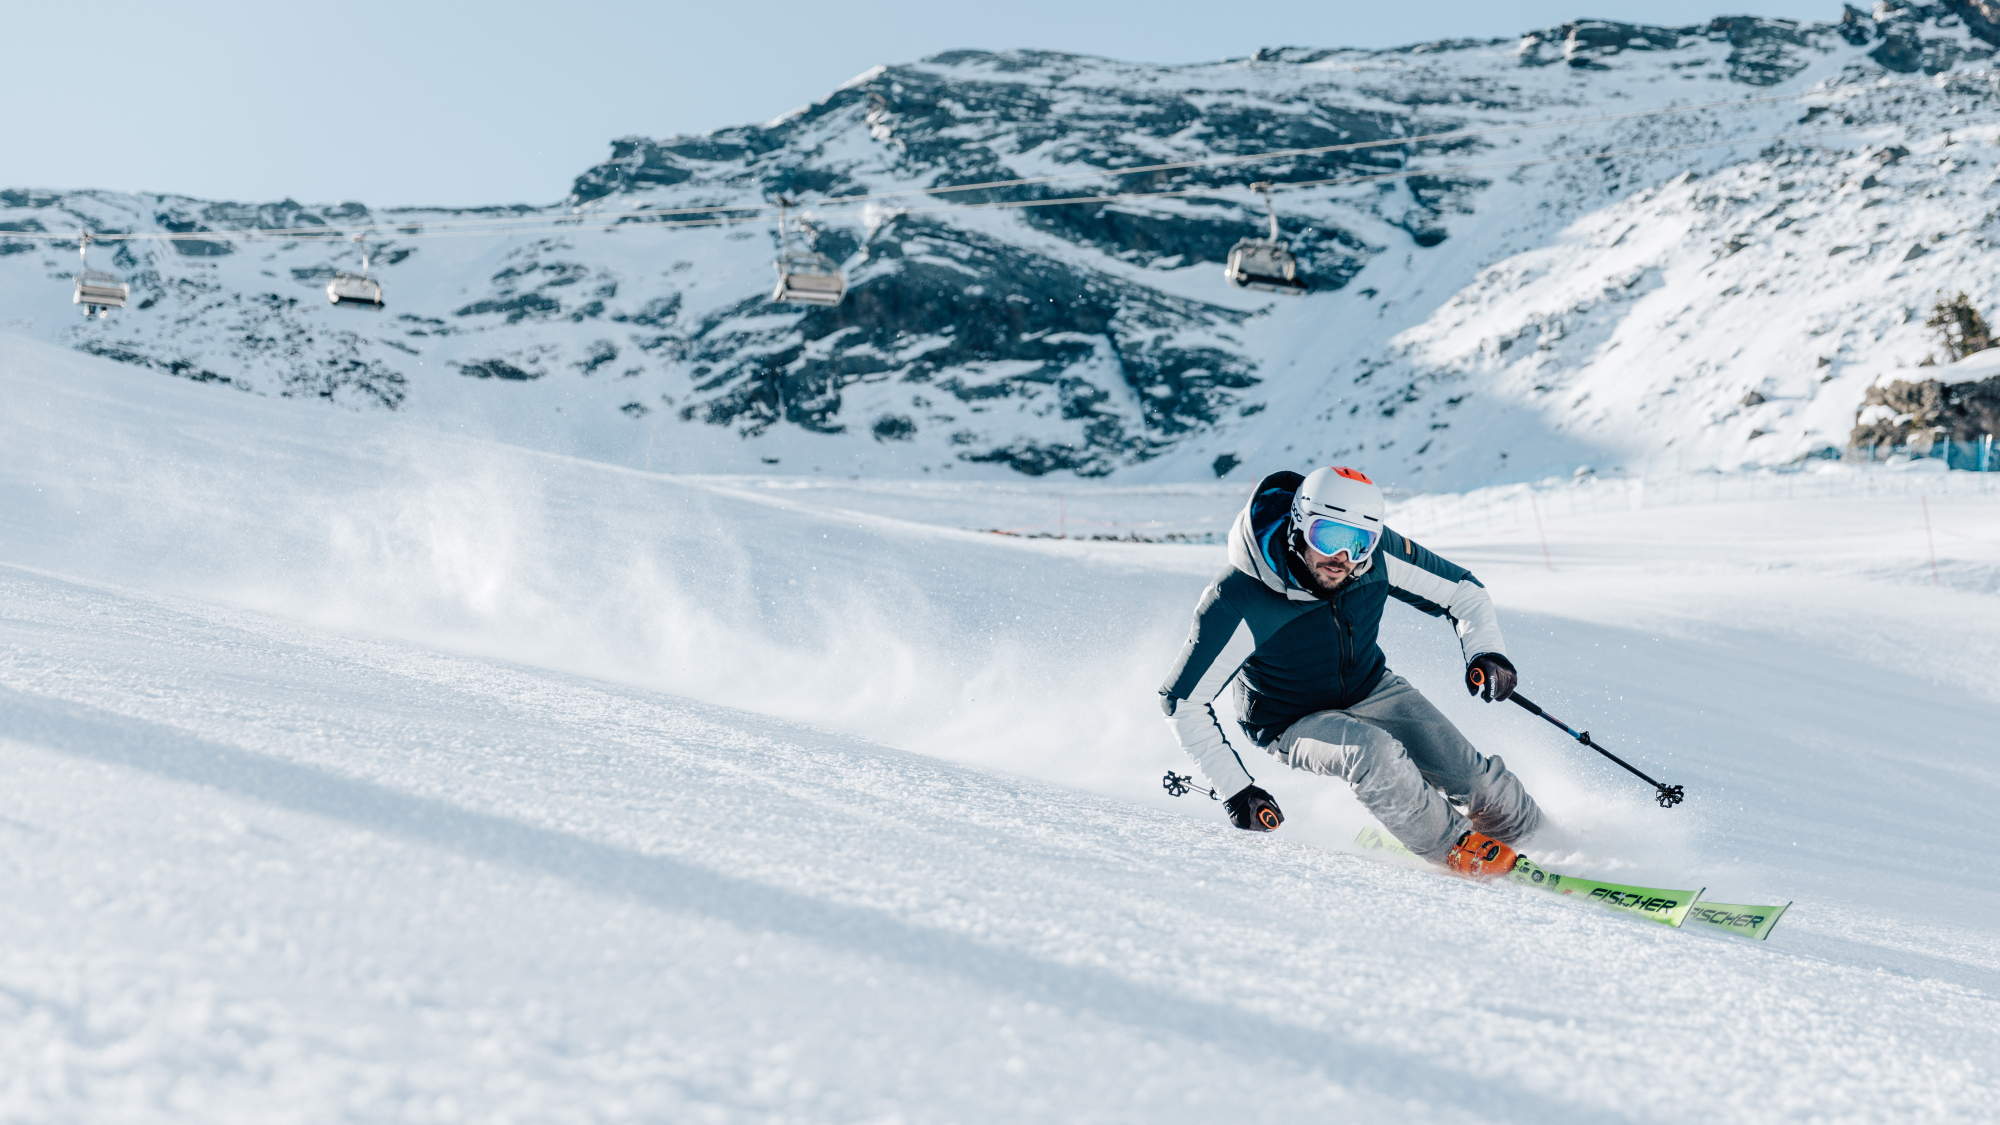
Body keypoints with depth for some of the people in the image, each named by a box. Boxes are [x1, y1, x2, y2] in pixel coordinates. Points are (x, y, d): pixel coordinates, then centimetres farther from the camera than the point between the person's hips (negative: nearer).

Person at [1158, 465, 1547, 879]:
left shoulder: (1377, 554, -22)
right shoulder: (1239, 604, -33)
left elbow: (1463, 592, -7)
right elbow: (1183, 704, -24)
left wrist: (1486, 651, -26)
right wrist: (1235, 788, -26)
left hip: (1372, 690, 4)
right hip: (1295, 722, -4)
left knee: (1474, 778, -7)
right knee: (1374, 752, -33)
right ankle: (1454, 847, -10)